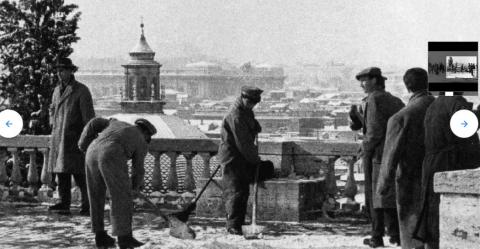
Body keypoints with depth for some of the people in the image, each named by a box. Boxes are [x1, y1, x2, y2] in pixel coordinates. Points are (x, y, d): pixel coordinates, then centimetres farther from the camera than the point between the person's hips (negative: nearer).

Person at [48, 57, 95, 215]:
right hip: (58, 137, 7)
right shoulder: (57, 90, 13)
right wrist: (54, 126, 14)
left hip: (75, 137, -6)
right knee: (61, 171, 6)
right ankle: (64, 204, 10)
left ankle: (87, 205, -5)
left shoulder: (82, 90, -7)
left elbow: (88, 115, -8)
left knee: (78, 172, -10)